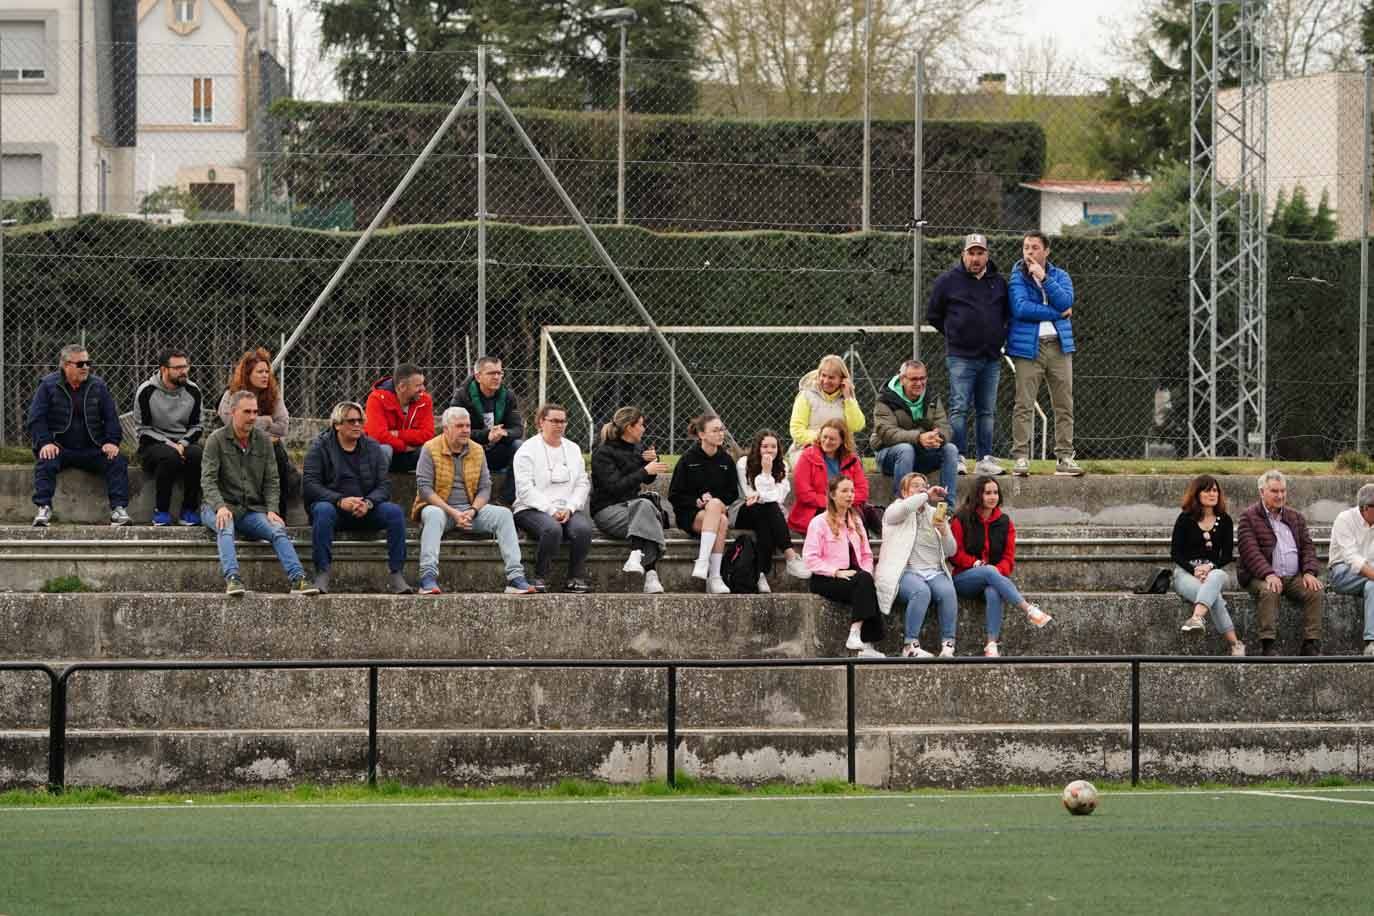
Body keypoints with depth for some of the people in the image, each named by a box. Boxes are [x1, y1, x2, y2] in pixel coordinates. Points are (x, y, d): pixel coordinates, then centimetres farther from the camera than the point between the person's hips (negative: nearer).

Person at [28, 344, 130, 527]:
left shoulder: (98, 386, 11)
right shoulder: (49, 385, 3)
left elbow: (111, 417, 10)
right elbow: (36, 418, -2)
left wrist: (112, 441, -8)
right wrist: (45, 443, -19)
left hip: (92, 449, 2)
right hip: (59, 448, -2)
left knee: (118, 462, -23)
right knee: (45, 463, -34)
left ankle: (119, 509, -26)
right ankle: (43, 509, -35)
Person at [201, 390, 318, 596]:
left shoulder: (263, 440, 11)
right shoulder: (217, 440, -1)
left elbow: (271, 480, 10)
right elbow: (208, 480, -9)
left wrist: (271, 510, -7)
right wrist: (220, 507, -27)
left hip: (253, 510, 3)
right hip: (221, 508, -3)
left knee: (278, 529, -24)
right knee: (226, 526, -36)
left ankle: (297, 579, -36)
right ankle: (232, 579, -52)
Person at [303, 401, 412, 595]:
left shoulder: (372, 447, 11)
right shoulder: (320, 446, 2)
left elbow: (384, 485, 3)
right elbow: (310, 484, -9)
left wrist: (368, 503, -19)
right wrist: (340, 501, -24)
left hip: (366, 511, 3)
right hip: (333, 505, -3)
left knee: (395, 511, -24)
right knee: (323, 511, -36)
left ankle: (396, 576, -24)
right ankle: (322, 575, -37)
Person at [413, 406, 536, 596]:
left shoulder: (477, 451, 10)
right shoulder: (430, 449, -5)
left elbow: (485, 488, 7)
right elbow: (424, 488, -12)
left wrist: (472, 511, -14)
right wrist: (453, 513, -20)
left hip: (471, 509, 4)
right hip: (439, 507, -4)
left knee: (503, 514, -19)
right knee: (433, 515, -39)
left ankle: (515, 577, -26)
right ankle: (428, 577, -49)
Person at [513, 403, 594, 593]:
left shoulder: (573, 449, 20)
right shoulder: (528, 450, 3)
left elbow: (582, 484, 13)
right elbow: (525, 488, -8)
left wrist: (570, 508, -6)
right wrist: (551, 510, -16)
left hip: (568, 510, 4)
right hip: (533, 510, -4)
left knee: (583, 528, -29)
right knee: (552, 528, -37)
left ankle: (576, 578, -19)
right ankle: (539, 578, -23)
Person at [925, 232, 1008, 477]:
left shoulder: (998, 282, 11)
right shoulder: (948, 281, 0)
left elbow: (1008, 314, 24)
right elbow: (933, 315, 8)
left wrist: (999, 336, 12)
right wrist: (954, 335, 5)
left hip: (991, 358, 4)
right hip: (961, 357, -4)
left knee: (988, 411, 6)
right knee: (959, 408, -9)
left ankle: (986, 458, 10)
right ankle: (958, 457, -7)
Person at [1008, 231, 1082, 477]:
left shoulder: (1060, 276, 13)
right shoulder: (1017, 278, 4)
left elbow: (1065, 301, -6)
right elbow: (1021, 308, -13)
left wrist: (1043, 278, -11)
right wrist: (1056, 313, -8)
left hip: (1059, 346, 3)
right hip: (1028, 347, -3)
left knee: (1064, 405, 1)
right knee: (1024, 405, -6)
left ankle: (1064, 457, 4)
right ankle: (1021, 457, -5)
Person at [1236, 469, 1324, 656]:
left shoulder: (1296, 518, 20)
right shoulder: (1249, 517, 3)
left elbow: (1308, 547, 14)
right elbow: (1250, 550, -10)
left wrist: (1309, 572, -6)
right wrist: (1268, 574, -24)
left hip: (1294, 577, 4)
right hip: (1262, 577, -4)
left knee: (1315, 591, -23)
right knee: (1268, 591, -37)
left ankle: (1311, 645, -23)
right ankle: (1267, 645, -37)